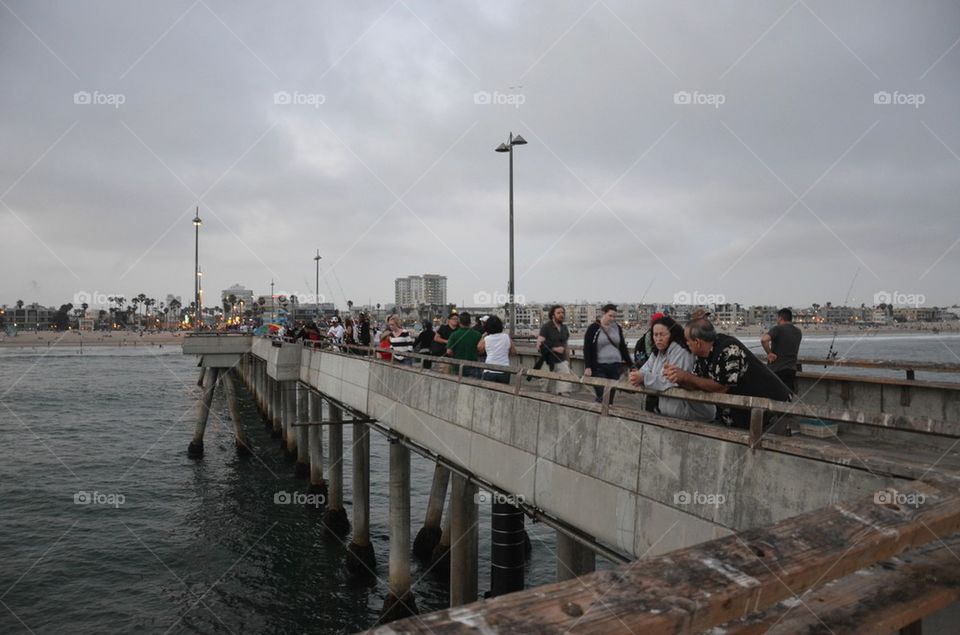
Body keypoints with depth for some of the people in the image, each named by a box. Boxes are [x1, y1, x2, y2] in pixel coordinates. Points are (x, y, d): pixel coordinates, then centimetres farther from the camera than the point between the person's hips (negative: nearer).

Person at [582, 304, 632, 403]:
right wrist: (587, 367, -14)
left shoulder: (617, 328, 10)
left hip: (615, 367, 4)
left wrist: (630, 364, 13)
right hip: (599, 368, -4)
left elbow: (623, 347, 16)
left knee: (610, 396, 5)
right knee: (602, 396, -11)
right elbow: (587, 349, -5)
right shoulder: (593, 328, -3)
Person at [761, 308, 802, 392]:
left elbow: (764, 340, -29)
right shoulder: (798, 332, 11)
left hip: (776, 369, -5)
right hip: (791, 369, 5)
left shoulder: (778, 329, -11)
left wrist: (769, 353, -17)